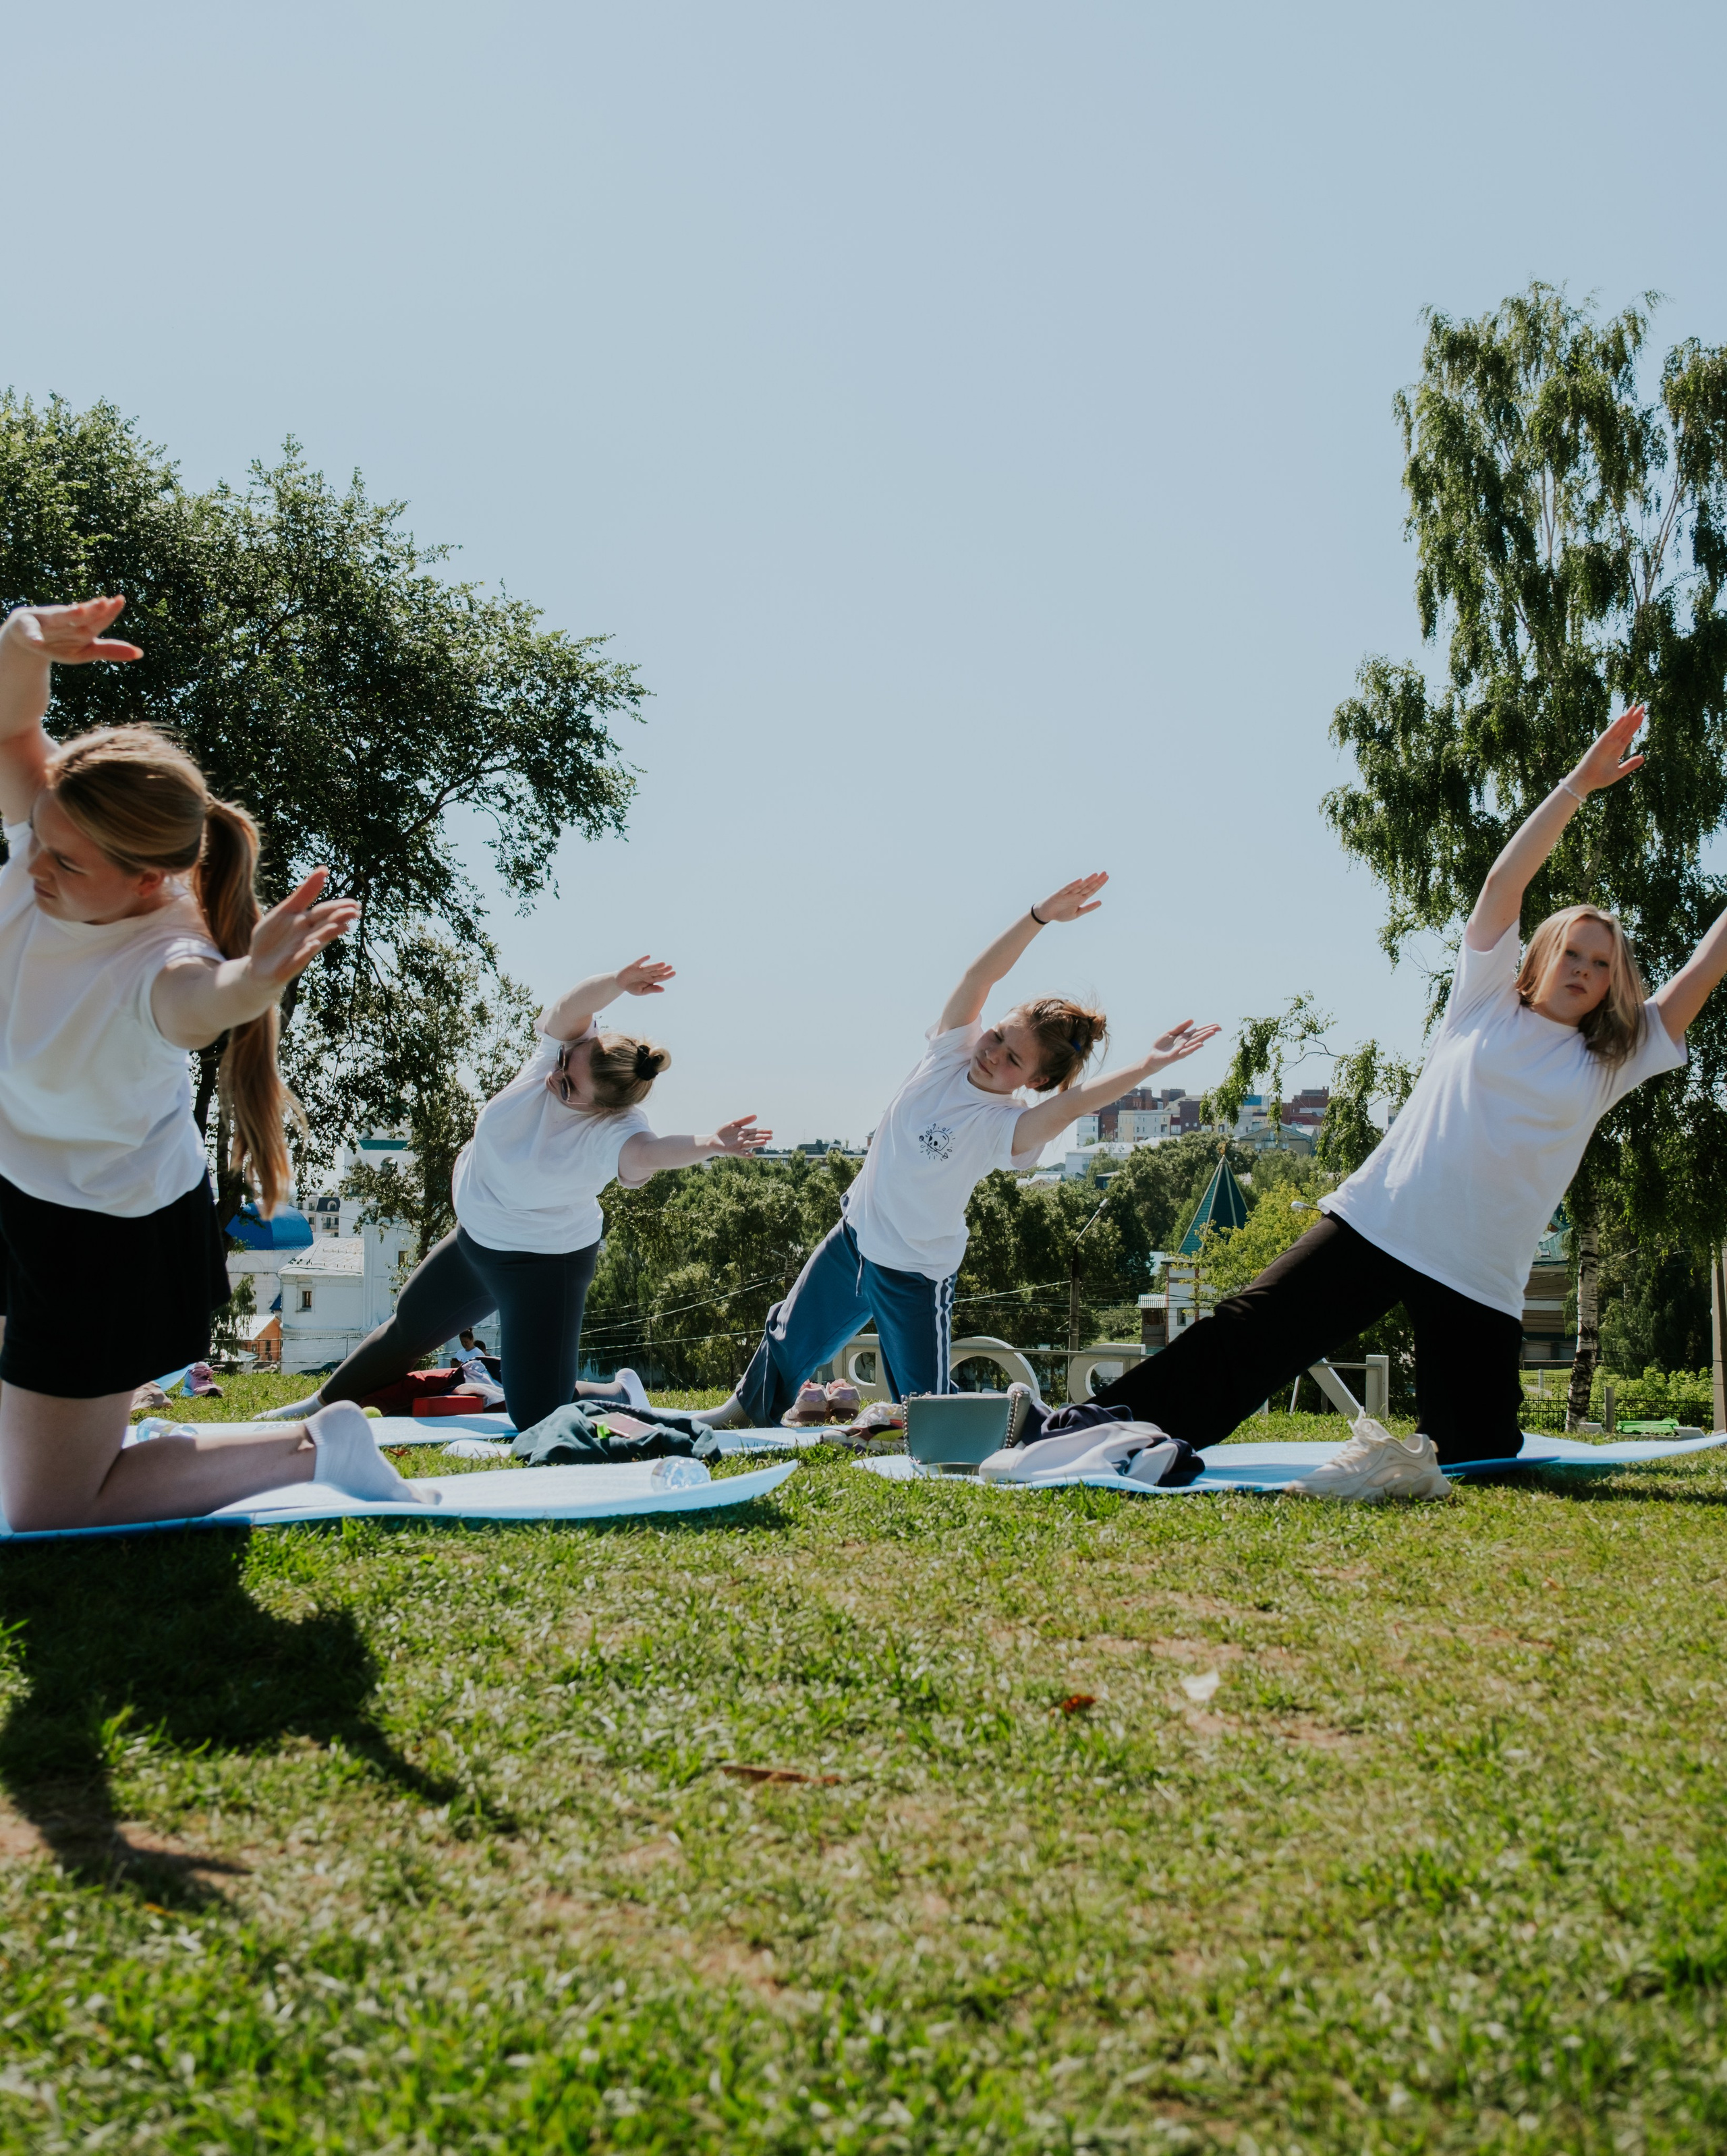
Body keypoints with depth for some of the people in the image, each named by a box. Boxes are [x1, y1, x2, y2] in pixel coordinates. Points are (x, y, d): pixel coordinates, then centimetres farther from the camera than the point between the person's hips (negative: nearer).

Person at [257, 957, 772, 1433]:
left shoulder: (614, 1131, -33)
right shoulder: (564, 1049, -20)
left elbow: (645, 1154, -55)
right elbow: (570, 1008, -40)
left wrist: (710, 1145, -72)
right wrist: (617, 984, -59)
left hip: (543, 1264, -6)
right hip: (474, 1236, 6)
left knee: (537, 1418, -10)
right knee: (408, 1327, 26)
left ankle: (623, 1400, 20)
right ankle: (324, 1405, 51)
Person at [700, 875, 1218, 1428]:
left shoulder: (1007, 1127, -26)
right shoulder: (953, 1048, -12)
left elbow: (1066, 1107, -47)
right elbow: (980, 976, -22)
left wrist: (1149, 1065, -59)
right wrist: (1040, 916, -33)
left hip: (914, 1277, -6)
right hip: (853, 1237, 6)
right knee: (788, 1343, 26)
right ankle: (749, 1410, 52)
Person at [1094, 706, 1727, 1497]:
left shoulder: (1609, 1063, 14)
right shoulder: (1486, 1006, 11)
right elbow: (1503, 882, 5)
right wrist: (1580, 782, 2)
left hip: (1477, 1277, 2)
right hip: (1378, 1224, -2)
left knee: (1476, 1455, -6)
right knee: (1247, 1338, -13)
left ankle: (1405, 1456, 19)